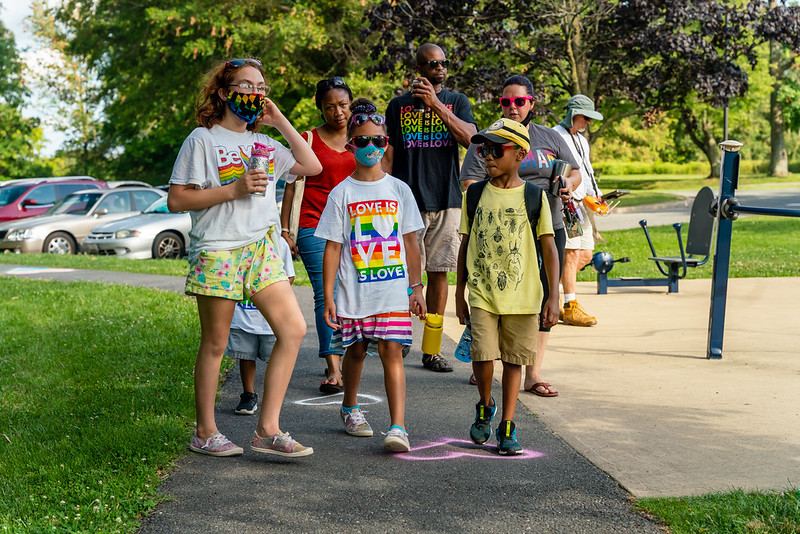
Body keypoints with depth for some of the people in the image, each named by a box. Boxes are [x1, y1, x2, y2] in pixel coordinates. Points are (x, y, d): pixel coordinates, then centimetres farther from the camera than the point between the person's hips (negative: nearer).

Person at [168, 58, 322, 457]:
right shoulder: (203, 139, -3)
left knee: (293, 329, -5)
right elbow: (176, 200, -8)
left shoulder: (263, 143, 16)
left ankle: (268, 429, 0)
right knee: (215, 344, 2)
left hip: (261, 248, 6)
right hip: (217, 251, -6)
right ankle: (205, 432, 17)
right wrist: (233, 189, -16)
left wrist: (279, 121, 12)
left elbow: (312, 166, 17)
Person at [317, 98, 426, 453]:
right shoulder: (342, 194, 1)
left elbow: (410, 241, 9)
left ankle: (398, 427, -14)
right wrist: (328, 296, -4)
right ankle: (350, 408, 38)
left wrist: (416, 287, 4)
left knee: (391, 351, -9)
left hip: (394, 288, 0)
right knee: (356, 350, 13)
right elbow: (332, 247, 1)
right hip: (354, 290, 0)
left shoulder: (399, 190, 6)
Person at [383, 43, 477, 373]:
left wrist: (435, 103, -16)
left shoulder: (457, 102, 9)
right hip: (406, 201, -1)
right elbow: (388, 155, 9)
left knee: (439, 272, 3)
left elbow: (470, 138, -10)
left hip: (446, 201, 1)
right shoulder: (399, 105, 9)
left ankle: (432, 349, 10)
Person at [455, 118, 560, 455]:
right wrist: (459, 295, 11)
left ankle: (507, 427, 19)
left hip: (523, 295, 0)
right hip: (482, 293, 1)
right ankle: (485, 406, 19)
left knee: (514, 360, 6)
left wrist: (553, 296, -5)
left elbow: (549, 248, 1)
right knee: (484, 356, -11)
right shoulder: (475, 194, 4)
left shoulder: (534, 196, -1)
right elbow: (465, 245, 11)